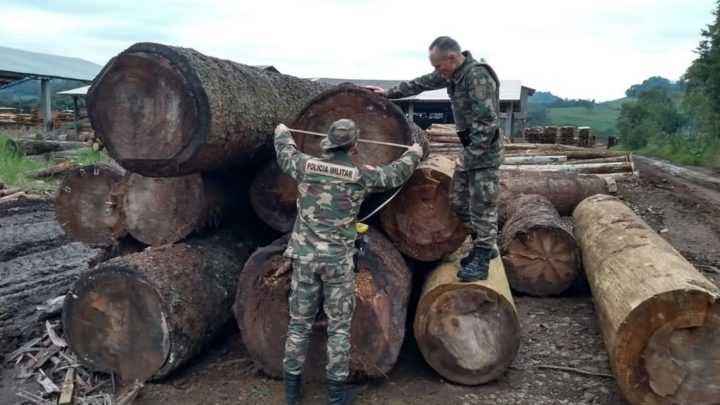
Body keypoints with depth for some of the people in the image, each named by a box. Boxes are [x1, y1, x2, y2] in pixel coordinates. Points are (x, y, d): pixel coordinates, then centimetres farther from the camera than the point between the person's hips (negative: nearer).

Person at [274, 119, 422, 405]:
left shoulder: (306, 166, -1)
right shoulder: (361, 176, -6)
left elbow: (285, 153, 22)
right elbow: (395, 174, 11)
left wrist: (282, 133, 44)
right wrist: (414, 153, 31)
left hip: (305, 256, 3)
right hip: (338, 260, -2)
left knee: (300, 322, 13)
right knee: (339, 326, 9)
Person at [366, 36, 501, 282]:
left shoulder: (478, 77, -23)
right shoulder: (453, 73, 6)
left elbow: (487, 123, -25)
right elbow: (422, 83, 20)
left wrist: (468, 156, -22)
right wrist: (388, 93, 22)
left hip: (484, 151, -10)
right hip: (470, 148, 10)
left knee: (482, 207, -3)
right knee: (458, 201, 14)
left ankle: (481, 261, 8)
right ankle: (485, 246, 28)